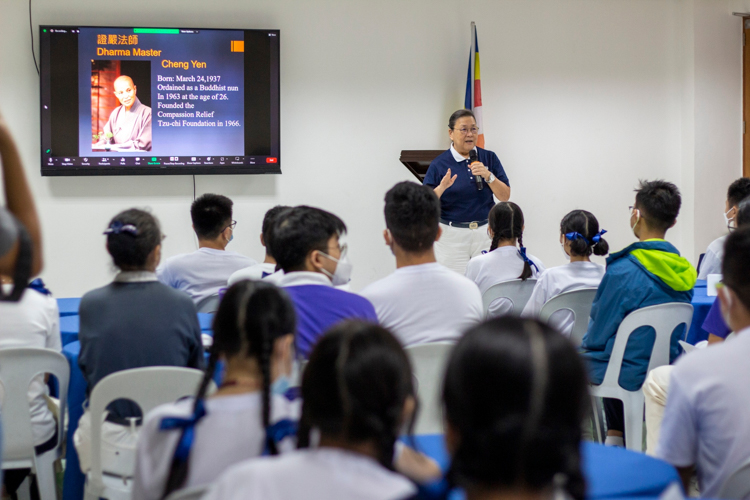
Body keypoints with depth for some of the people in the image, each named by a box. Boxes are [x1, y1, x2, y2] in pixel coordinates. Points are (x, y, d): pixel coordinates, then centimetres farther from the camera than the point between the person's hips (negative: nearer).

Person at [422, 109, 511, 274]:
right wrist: (441, 188, -23)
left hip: (485, 231, 2)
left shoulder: (489, 158, 5)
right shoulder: (439, 164, -2)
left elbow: (505, 196, 1)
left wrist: (488, 176, -14)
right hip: (451, 235, -2)